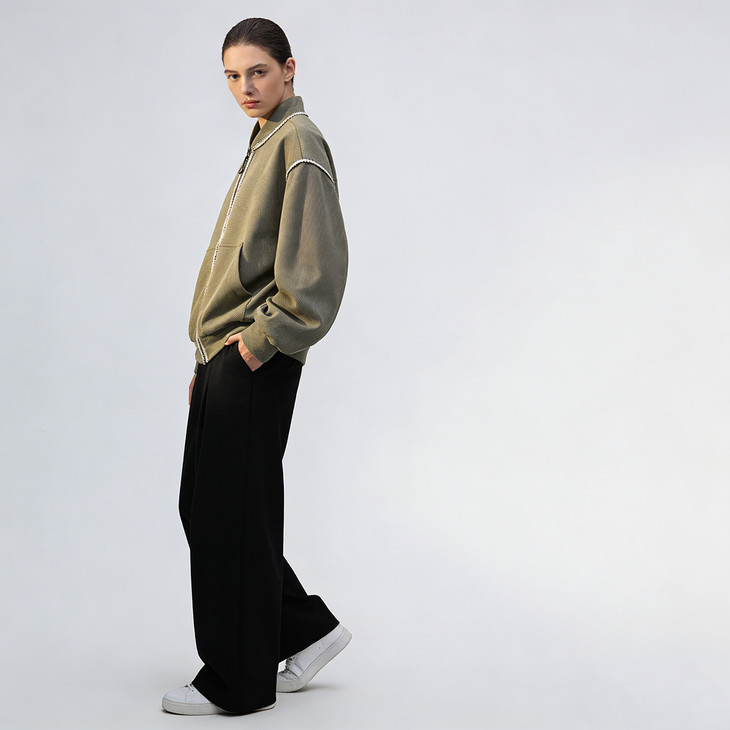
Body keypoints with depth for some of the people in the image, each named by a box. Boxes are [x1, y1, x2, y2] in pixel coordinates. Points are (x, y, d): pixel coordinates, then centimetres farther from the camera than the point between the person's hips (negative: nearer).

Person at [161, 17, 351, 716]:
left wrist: (258, 341, -16)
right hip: (224, 356, 10)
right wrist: (209, 358, 17)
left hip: (254, 365, -10)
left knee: (232, 516, -2)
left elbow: (314, 266, -21)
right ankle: (307, 628, 24)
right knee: (201, 507, 14)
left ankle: (236, 683, 12)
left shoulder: (299, 142, -10)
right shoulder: (263, 143, 18)